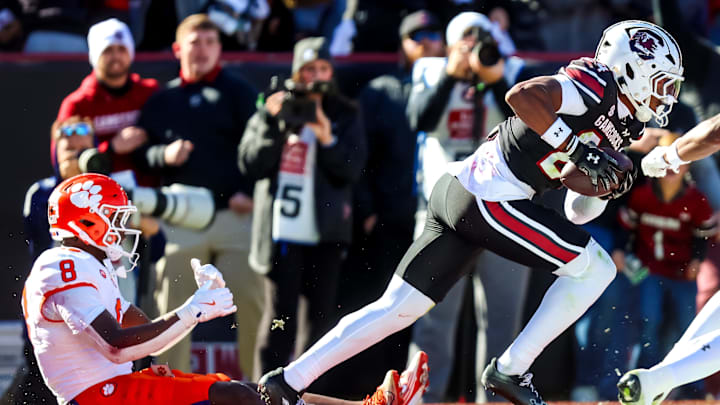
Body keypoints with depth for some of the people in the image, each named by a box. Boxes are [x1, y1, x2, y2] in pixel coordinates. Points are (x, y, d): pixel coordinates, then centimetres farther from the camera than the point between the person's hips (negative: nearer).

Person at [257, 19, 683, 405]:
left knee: (395, 309, 10)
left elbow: (577, 212, 23)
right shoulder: (596, 82, -6)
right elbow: (521, 96, -22)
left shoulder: (609, 129, 22)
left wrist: (608, 185, 4)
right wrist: (577, 149, -19)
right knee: (596, 268, -4)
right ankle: (511, 370, -2)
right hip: (487, 199, -9)